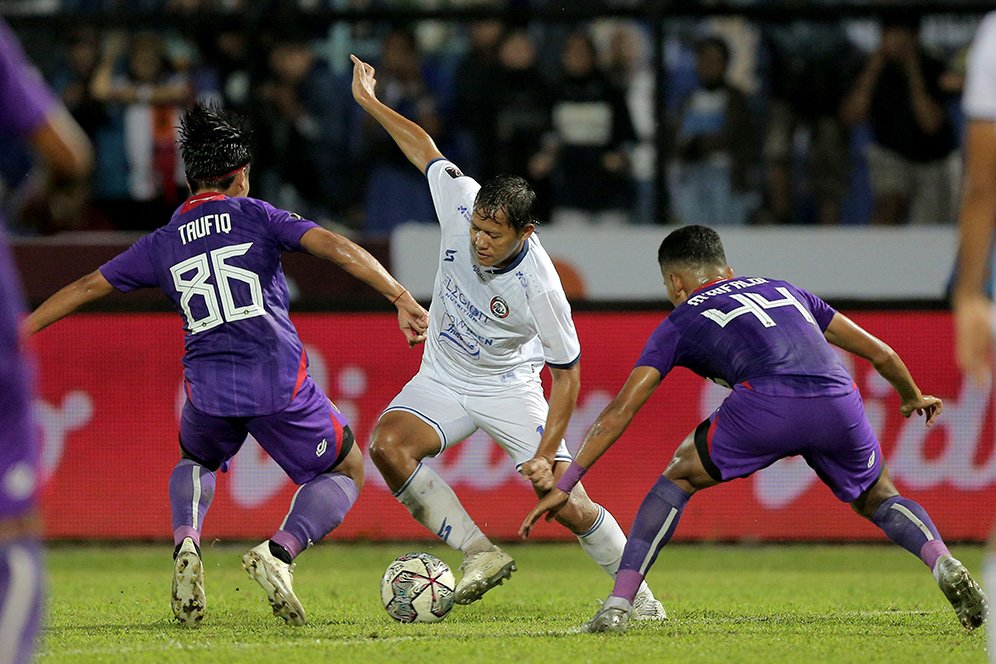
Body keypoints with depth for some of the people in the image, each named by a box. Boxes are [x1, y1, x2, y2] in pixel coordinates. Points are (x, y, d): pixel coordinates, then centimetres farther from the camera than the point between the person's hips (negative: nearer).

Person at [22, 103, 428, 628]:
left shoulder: (161, 243, 14)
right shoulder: (256, 215, 6)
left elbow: (85, 288, 20)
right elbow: (335, 248, -7)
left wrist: (18, 332, 30)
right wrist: (401, 298, -12)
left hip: (208, 390, 3)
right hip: (281, 385, -3)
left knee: (196, 462, 35)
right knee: (346, 473, 17)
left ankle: (186, 543, 3)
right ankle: (279, 552, -11)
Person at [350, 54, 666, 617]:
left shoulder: (541, 289, -30)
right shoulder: (462, 201, -21)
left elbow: (567, 374, -20)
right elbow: (425, 148, 0)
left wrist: (546, 454, -24)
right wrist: (369, 102, 7)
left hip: (509, 388, -4)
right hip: (441, 380, 4)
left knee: (567, 501, -12)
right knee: (389, 445, -26)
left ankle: (637, 592, 12)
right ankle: (480, 553, -15)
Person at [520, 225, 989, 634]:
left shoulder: (681, 322, 25)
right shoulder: (782, 290, 36)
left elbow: (621, 410, 19)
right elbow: (879, 353, 37)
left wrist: (564, 485, 21)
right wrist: (913, 398, 56)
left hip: (766, 405, -3)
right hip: (839, 402, 3)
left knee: (679, 477, 19)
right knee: (878, 500, 28)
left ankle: (617, 606, 9)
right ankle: (943, 564, 0)